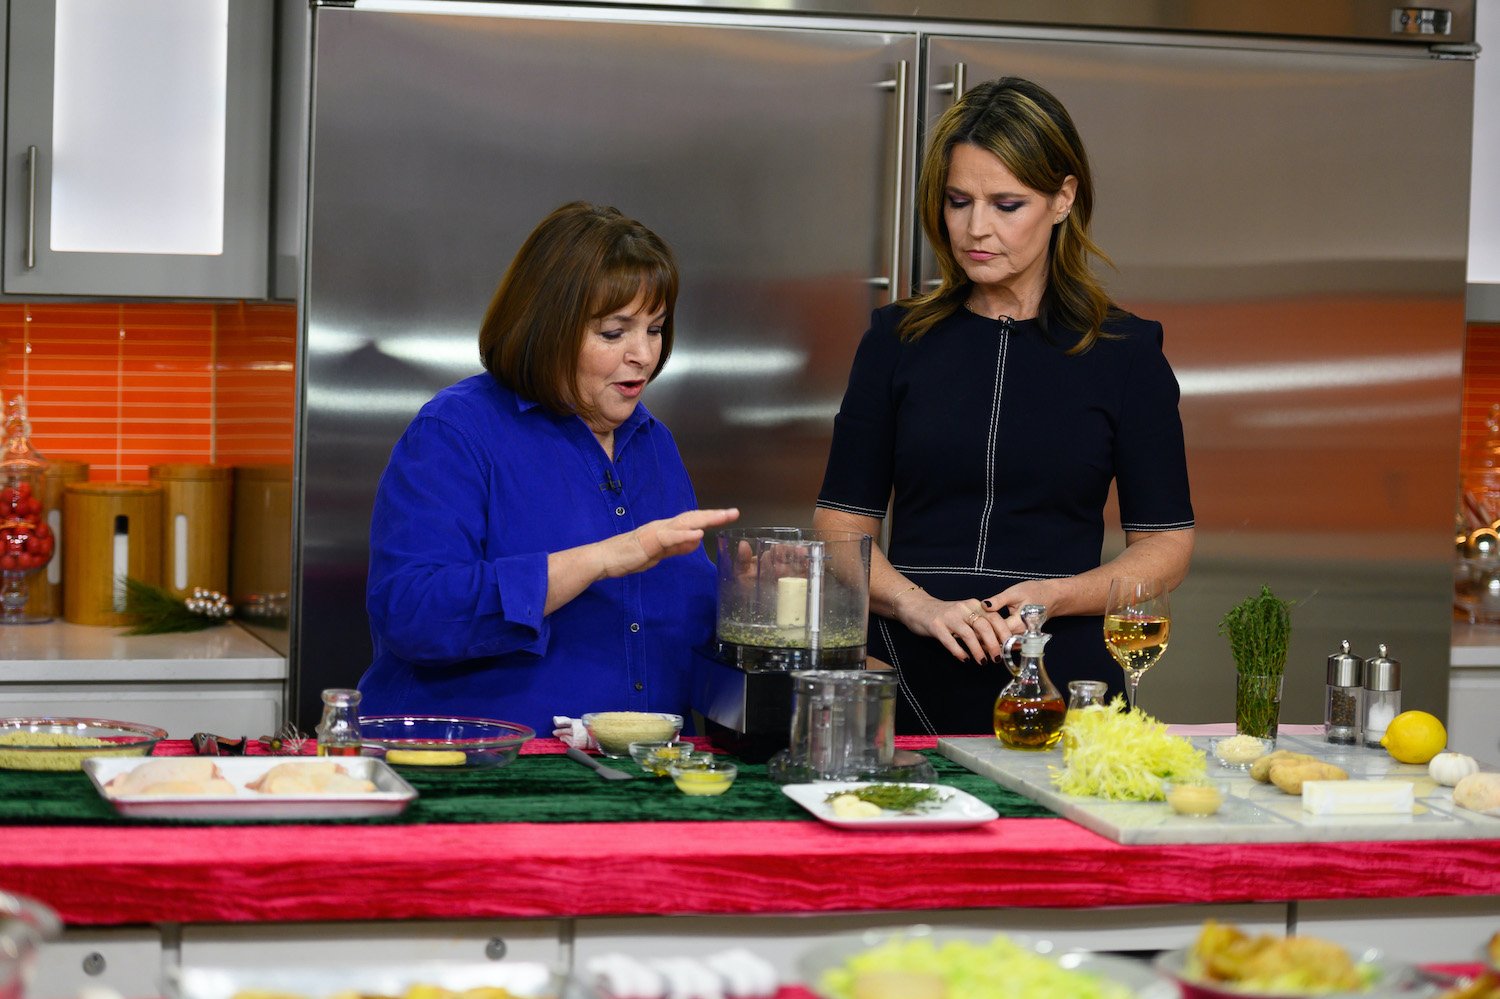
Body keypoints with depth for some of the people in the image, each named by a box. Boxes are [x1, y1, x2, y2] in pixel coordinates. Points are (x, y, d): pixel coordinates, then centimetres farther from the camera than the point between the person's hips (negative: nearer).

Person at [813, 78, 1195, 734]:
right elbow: (841, 525, 7)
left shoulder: (1125, 352, 4)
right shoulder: (898, 340, 9)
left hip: (1063, 685, -1)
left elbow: (1166, 547, 6)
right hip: (910, 687, 1)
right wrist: (919, 605, -11)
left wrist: (1053, 595, -11)